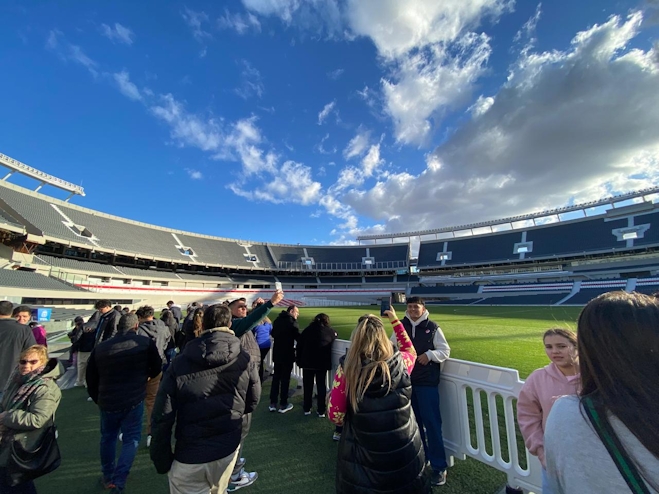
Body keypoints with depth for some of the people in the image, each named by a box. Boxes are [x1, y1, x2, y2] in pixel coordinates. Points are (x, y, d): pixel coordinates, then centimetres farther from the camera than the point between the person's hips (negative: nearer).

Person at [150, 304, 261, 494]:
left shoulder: (180, 363, -15)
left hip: (190, 456, -2)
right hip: (228, 449, 2)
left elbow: (162, 417, -12)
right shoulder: (245, 360, -13)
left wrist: (162, 460, 2)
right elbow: (252, 402, 0)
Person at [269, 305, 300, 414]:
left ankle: (273, 403, 21)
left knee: (276, 377, 14)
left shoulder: (277, 320, 6)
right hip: (287, 354, -6)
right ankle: (283, 405, 14)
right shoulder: (292, 321, -15)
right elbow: (298, 337, -14)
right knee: (285, 379, 5)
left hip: (277, 353, 6)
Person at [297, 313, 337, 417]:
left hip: (307, 362, 1)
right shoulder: (330, 331, 3)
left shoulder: (307, 329, 6)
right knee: (321, 386, 12)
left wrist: (299, 360, 11)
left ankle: (307, 409, 24)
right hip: (322, 363, -1)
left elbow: (299, 346, 5)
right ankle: (321, 411, 17)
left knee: (307, 386, 15)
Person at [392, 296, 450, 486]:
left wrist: (430, 354, -22)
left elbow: (445, 351, -6)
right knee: (414, 421, 18)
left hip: (427, 382, -4)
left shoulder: (432, 328, -8)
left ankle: (439, 466, 18)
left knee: (431, 423, 1)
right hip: (406, 380, 4)